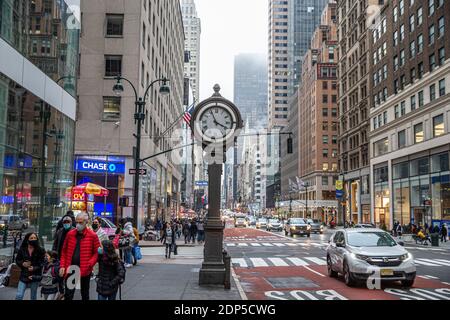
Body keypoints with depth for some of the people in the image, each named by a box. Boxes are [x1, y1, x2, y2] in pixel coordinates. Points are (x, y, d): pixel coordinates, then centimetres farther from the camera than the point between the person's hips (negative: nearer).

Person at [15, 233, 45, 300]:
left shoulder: (40, 251, -4)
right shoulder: (22, 250, 1)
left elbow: (42, 262, -5)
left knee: (33, 297, 10)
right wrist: (22, 264, -10)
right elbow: (17, 260, 11)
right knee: (19, 296, -7)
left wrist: (34, 268, -20)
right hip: (24, 276, 1)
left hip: (35, 276, -1)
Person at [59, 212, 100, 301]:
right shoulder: (70, 234, 3)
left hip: (85, 270, -2)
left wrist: (89, 265, -19)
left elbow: (97, 253, -6)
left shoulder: (92, 235, -7)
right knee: (68, 294, 6)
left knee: (85, 294, 15)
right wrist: (62, 266, 0)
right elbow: (64, 251, 8)